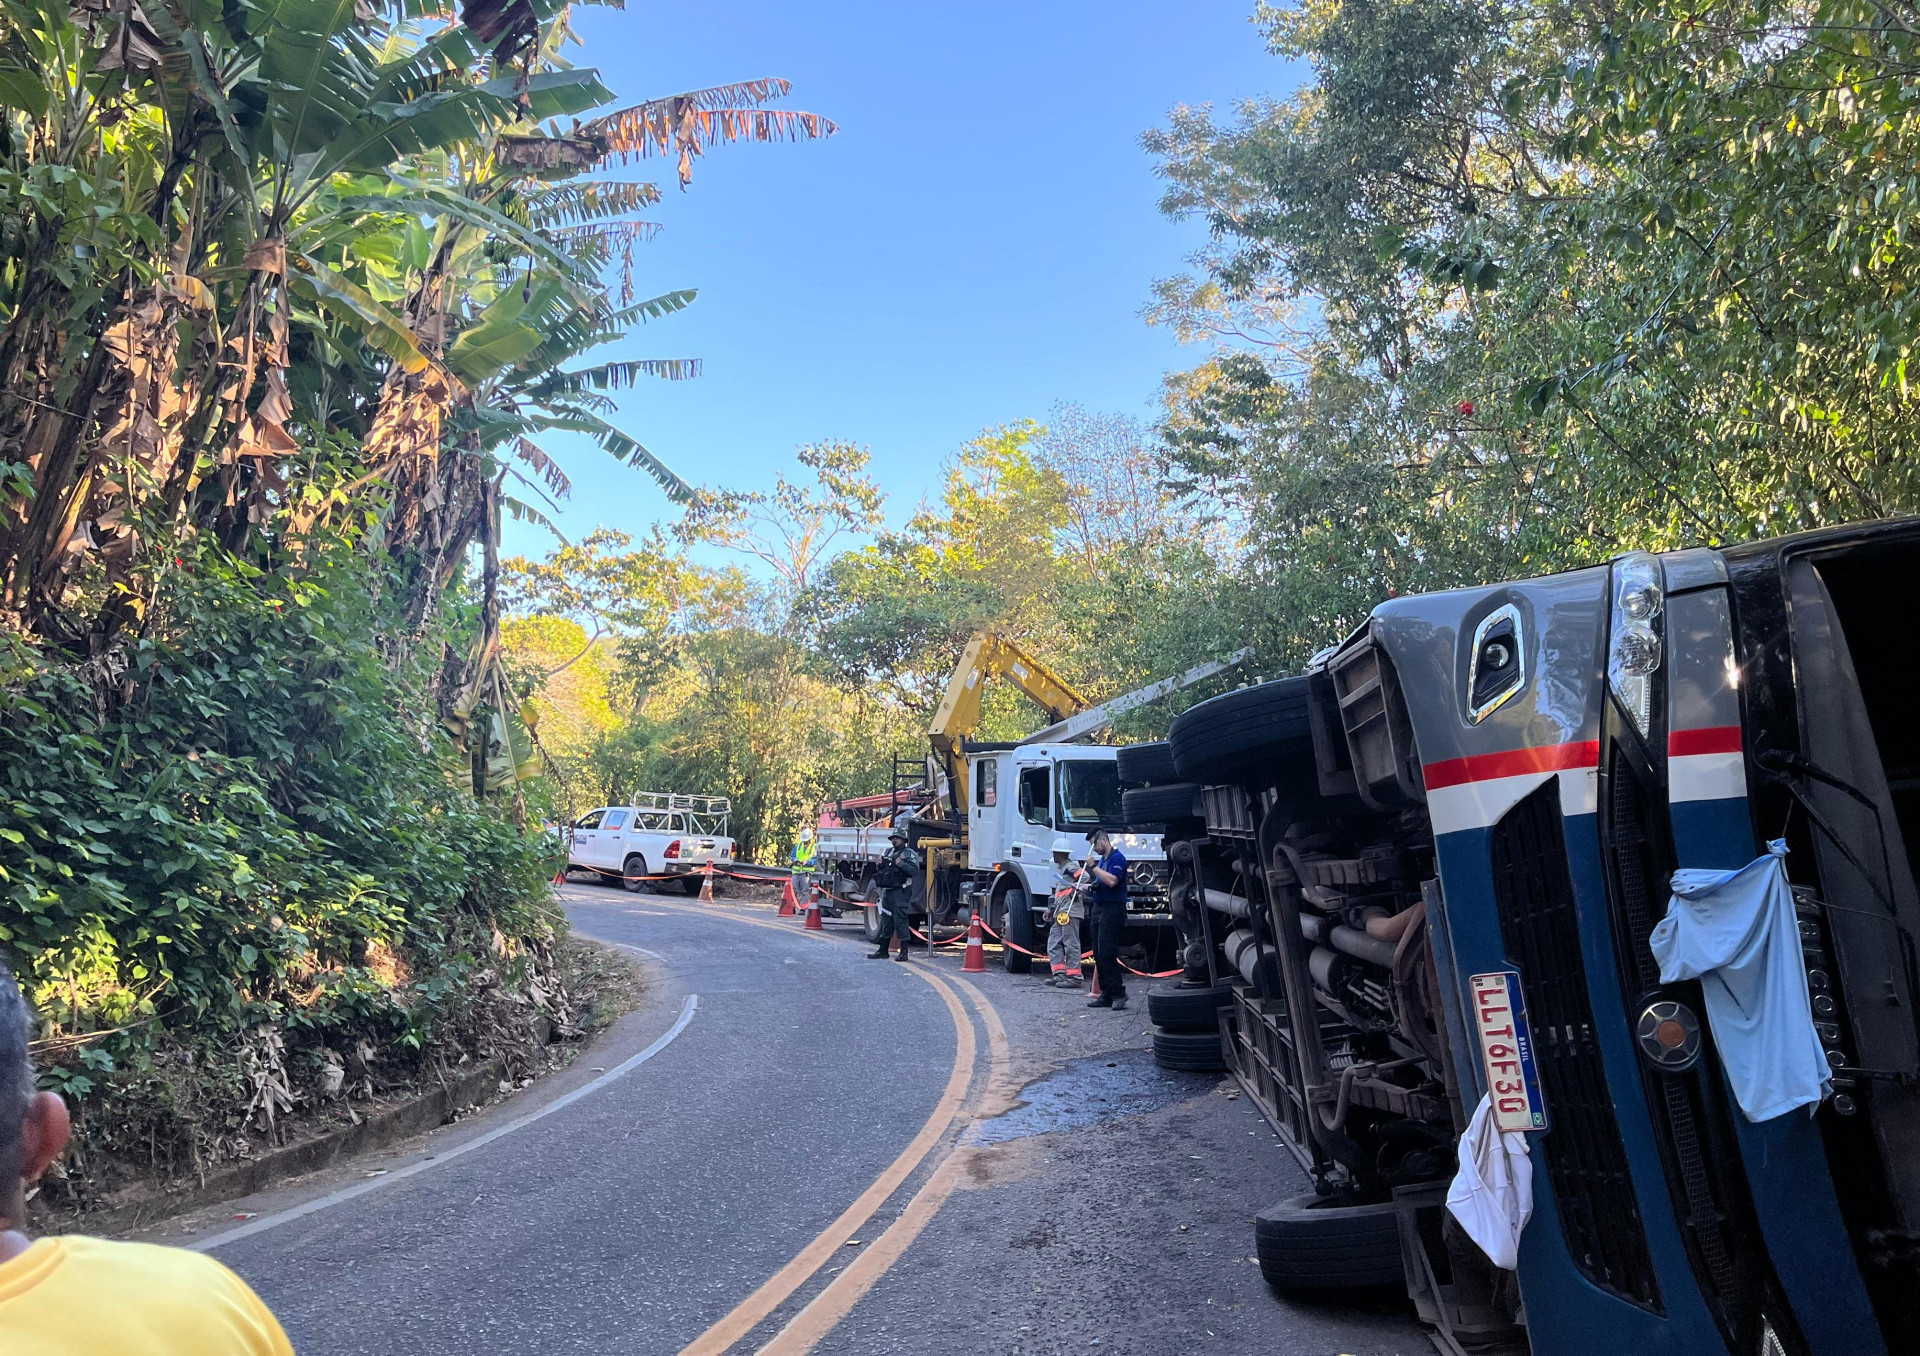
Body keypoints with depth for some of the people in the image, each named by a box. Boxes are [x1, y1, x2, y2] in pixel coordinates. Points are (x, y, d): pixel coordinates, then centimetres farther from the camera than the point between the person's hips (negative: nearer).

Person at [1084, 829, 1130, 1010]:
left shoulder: (1117, 858, -9)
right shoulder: (1101, 859, 19)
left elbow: (1112, 881, -23)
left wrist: (1094, 867, -14)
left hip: (1112, 910, -9)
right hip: (1098, 907, 9)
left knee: (1106, 953, -14)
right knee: (1099, 954, 7)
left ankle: (1118, 993, -8)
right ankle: (1106, 995, 11)